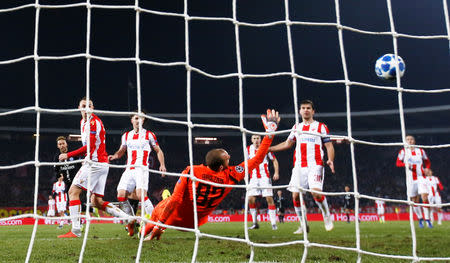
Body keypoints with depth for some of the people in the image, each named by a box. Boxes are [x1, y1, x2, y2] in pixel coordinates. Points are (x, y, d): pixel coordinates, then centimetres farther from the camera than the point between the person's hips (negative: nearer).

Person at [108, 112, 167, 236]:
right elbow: (121, 151, 26)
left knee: (141, 195, -24)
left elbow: (158, 150, 11)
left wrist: (162, 164, -3)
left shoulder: (149, 135, 6)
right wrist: (115, 156, 4)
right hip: (129, 170, 5)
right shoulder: (126, 136, 16)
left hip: (142, 169, -5)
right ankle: (131, 222, 8)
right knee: (121, 196, -8)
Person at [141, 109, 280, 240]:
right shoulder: (230, 176, -25)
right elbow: (258, 159, -19)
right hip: (193, 223, 3)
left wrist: (158, 225, -20)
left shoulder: (191, 171, -28)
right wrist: (270, 132, -15)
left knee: (158, 210, 30)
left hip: (175, 218, -3)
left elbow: (175, 199, -28)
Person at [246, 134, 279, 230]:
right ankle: (255, 223, 4)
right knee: (251, 199, -7)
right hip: (253, 178, 3)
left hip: (265, 177, -3)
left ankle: (273, 223, -5)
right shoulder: (249, 149, 5)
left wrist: (276, 172, -6)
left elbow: (274, 160, 5)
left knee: (269, 198, -10)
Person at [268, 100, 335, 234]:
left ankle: (327, 216, 3)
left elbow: (329, 146, 4)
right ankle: (303, 225, 12)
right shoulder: (296, 127, 19)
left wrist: (330, 160, -15)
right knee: (295, 195, -3)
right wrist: (268, 149, 20)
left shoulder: (321, 126, 7)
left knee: (316, 192, -22)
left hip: (315, 165, -4)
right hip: (299, 166, 4)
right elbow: (287, 144, 26)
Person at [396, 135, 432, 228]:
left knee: (424, 197, -15)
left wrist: (427, 168, -2)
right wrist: (405, 164, -19)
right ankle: (420, 219, 19)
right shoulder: (403, 151, 6)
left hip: (421, 177, 0)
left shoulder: (420, 151, 11)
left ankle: (427, 219, -8)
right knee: (415, 201, 3)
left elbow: (427, 162, 18)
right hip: (410, 179, 0)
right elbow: (398, 163, 0)